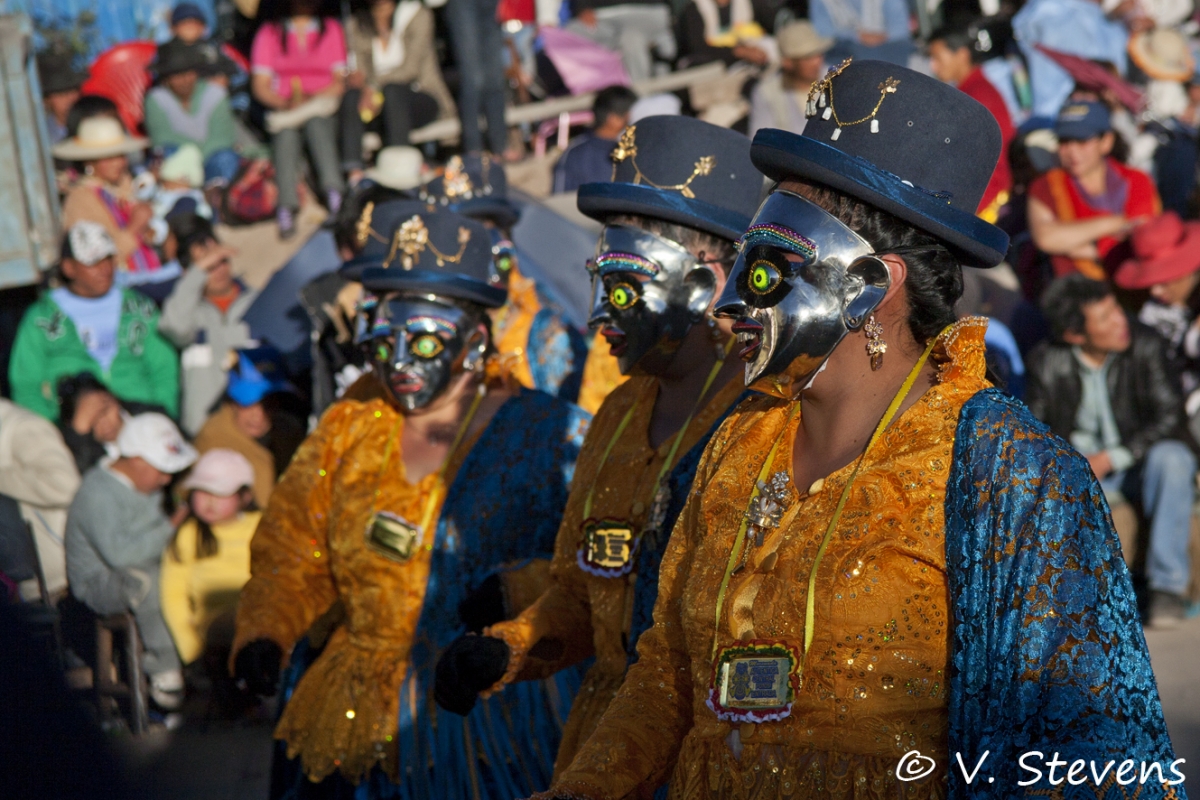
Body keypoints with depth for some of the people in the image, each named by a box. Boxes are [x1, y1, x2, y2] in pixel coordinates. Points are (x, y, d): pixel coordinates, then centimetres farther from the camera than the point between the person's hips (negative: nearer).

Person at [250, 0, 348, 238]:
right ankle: (287, 207, -50)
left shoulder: (332, 29, 13)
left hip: (324, 106, 0)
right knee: (286, 131, -34)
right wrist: (285, 102, -14)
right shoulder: (269, 33, 13)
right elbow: (260, 86, 5)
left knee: (314, 121, -35)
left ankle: (334, 192, -53)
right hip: (283, 109, 0)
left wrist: (310, 98, -12)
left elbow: (339, 82, 5)